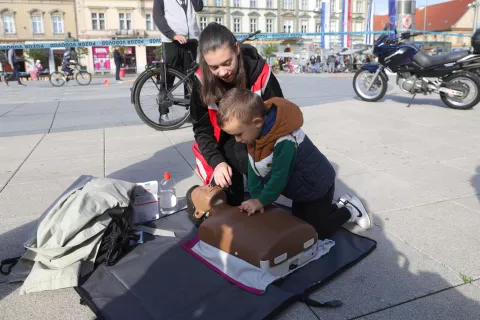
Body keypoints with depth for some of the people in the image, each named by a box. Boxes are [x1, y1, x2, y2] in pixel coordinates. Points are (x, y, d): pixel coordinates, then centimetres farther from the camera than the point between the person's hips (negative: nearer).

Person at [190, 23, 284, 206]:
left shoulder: (260, 74, -22)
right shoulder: (203, 81, -18)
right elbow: (201, 128, -9)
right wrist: (217, 162, -27)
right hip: (225, 152, 1)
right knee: (227, 204, -10)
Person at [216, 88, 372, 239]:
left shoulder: (285, 142, -41)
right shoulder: (255, 132, -14)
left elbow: (279, 178, -31)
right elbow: (254, 169, -8)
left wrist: (261, 201, -18)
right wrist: (256, 197, -14)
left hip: (317, 187, -8)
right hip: (302, 187, 9)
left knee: (317, 232, 4)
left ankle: (350, 210, 23)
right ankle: (340, 207, 32)